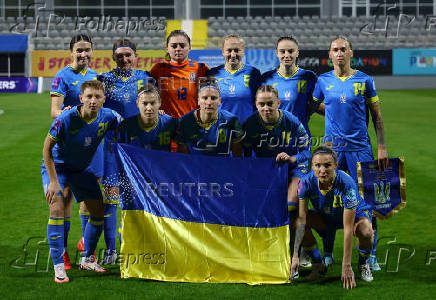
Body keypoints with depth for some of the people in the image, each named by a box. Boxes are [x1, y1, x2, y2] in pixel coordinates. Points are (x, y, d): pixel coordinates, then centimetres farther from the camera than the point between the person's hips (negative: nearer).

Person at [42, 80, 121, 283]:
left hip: (82, 169, 5)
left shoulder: (107, 117, -17)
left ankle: (88, 259, 26)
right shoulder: (66, 119, -30)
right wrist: (53, 181, -23)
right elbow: (47, 148, -21)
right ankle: (58, 266, -14)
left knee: (98, 212, 6)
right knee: (57, 209, -21)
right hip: (57, 166, -5)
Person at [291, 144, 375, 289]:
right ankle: (318, 265, -1)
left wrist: (346, 266, -38)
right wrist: (295, 255, -35)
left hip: (355, 214, -3)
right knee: (296, 222, -25)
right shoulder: (306, 182, -27)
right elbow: (301, 219, -26)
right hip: (325, 217, 3)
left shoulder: (346, 184, -37)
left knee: (365, 232, -37)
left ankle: (363, 263, -1)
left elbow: (348, 228, -37)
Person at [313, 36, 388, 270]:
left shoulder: (365, 80, 3)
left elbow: (376, 116, 6)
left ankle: (370, 254, 4)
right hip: (332, 147, 1)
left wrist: (382, 147, 1)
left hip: (360, 147, -1)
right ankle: (327, 253, 13)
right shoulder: (323, 81, 6)